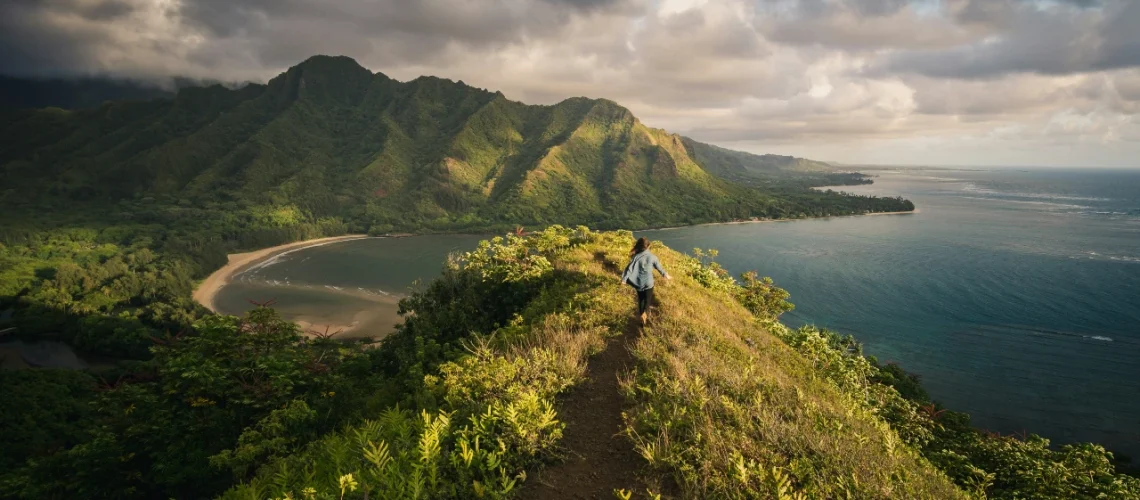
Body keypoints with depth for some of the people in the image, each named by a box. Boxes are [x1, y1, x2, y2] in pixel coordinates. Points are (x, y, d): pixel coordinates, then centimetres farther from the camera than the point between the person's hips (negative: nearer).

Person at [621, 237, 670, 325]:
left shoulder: (636, 257, -12)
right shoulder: (652, 257, -11)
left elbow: (630, 268, -14)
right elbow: (659, 267, 1)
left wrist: (624, 279, -7)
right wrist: (666, 275, 18)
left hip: (638, 283, 1)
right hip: (648, 282, -1)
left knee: (640, 299, 19)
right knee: (647, 300, 11)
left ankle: (642, 317, 26)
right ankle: (645, 313, -15)